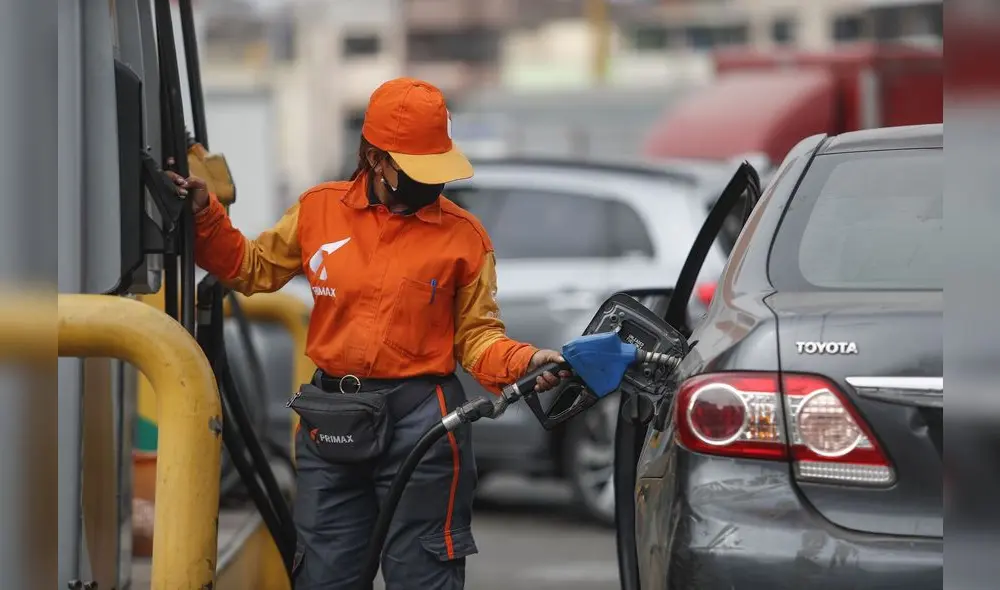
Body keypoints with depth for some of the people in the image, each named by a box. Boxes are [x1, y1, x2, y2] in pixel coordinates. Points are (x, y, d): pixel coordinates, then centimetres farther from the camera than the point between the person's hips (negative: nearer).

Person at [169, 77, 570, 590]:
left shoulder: (463, 234, -2)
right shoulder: (320, 210, 4)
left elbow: (476, 335, 1)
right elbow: (252, 269, 17)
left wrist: (524, 362, -17)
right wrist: (204, 218, 4)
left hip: (421, 421, -3)